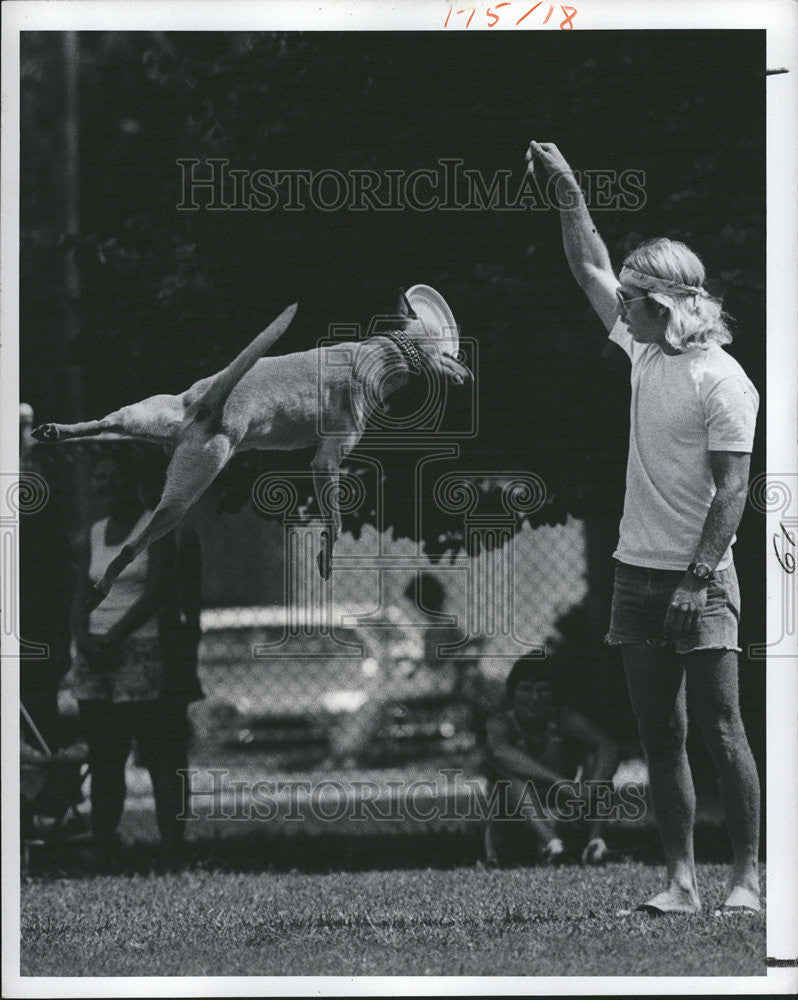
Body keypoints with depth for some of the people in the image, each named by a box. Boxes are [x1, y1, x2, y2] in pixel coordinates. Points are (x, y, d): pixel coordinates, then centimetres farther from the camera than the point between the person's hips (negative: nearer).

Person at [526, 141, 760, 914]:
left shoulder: (722, 381, -12)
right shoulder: (645, 351, 10)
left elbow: (732, 487, -15)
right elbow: (589, 269, 21)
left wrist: (700, 578, -20)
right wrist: (566, 190, 18)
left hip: (699, 580, -8)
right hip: (638, 573, 8)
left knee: (720, 728, -8)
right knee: (660, 737, 5)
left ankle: (746, 877, -5)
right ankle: (680, 881, 6)